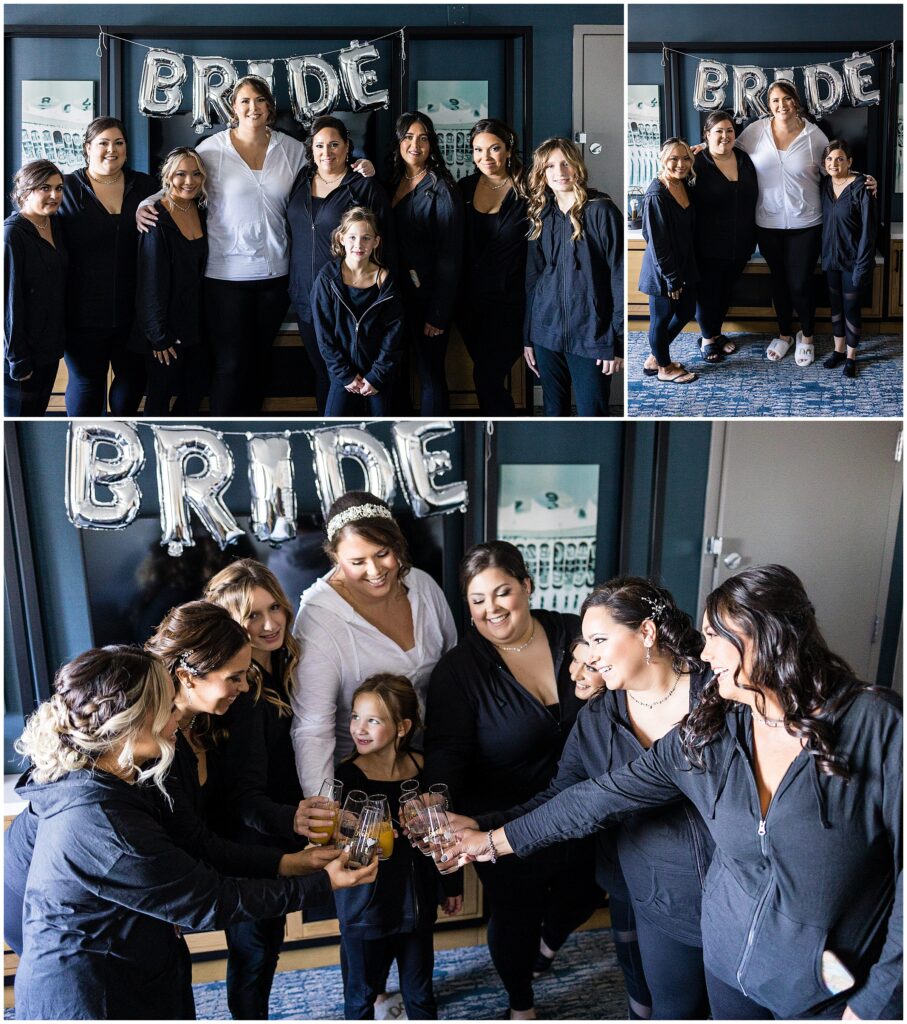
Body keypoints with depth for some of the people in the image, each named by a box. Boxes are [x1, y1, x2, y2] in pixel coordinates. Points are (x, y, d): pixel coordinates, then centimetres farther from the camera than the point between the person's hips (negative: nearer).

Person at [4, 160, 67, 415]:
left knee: (38, 412, 17)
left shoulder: (55, 226, 6)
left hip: (50, 345, 7)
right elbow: (10, 300, -19)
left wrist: (60, 338, 9)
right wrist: (18, 360, -19)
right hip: (22, 351, -7)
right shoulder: (12, 234, -17)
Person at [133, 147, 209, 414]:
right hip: (166, 326, -7)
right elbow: (152, 282, -18)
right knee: (161, 395, 7)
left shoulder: (200, 211, 4)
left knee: (196, 389, 14)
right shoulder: (157, 218, -18)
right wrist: (159, 336, -17)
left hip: (194, 320, 7)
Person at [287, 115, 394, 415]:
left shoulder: (365, 186, -7)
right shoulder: (302, 180, 10)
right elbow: (293, 231, 20)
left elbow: (384, 243, -7)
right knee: (321, 370, 16)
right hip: (306, 297, 5)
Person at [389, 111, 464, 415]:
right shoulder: (392, 181, 8)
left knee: (430, 375, 2)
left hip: (427, 296, -6)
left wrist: (438, 314, -16)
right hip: (397, 293, 6)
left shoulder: (441, 189, -10)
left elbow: (449, 256, -13)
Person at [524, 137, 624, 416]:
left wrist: (617, 341, -12)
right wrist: (527, 337, 10)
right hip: (546, 333, 5)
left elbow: (619, 276, -8)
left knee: (591, 414, -4)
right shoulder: (541, 215, 10)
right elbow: (532, 279, 14)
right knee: (553, 411, 11)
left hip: (590, 335, -5)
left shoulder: (601, 211, -5)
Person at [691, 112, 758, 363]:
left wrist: (751, 239, 11)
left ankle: (716, 332, 36)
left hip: (739, 245, 5)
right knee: (708, 292, 6)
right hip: (709, 246, -5)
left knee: (726, 290, 18)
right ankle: (707, 339, 24)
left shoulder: (744, 159, 5)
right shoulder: (697, 164, -13)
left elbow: (753, 198, 13)